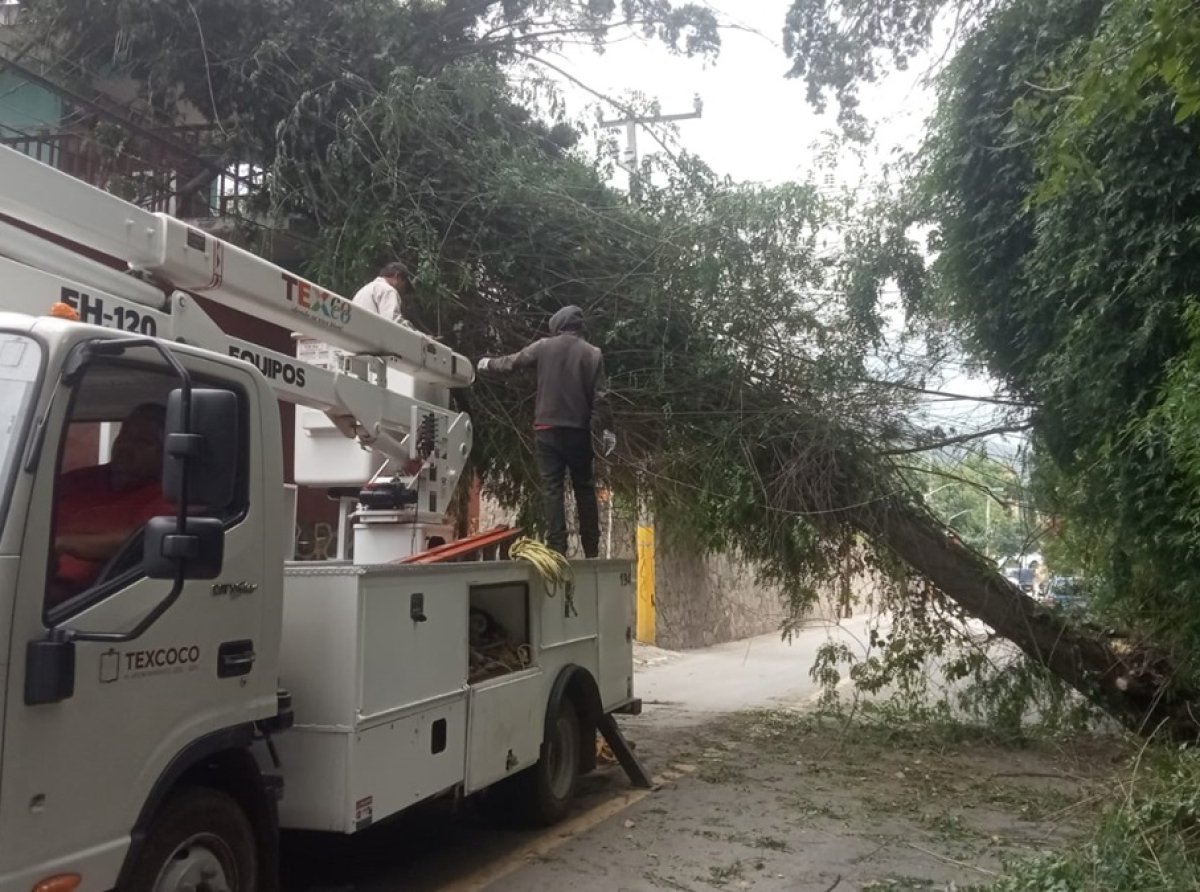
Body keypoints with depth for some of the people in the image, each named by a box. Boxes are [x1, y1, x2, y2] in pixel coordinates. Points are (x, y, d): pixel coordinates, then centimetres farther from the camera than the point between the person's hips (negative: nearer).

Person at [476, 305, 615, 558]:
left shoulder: (543, 347, 2)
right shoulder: (592, 353, 1)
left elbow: (512, 362, 13)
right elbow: (600, 396, -3)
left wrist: (489, 363, 32)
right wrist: (607, 428, 2)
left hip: (547, 429, -1)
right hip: (579, 430, 1)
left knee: (552, 488, 0)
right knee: (584, 489, 10)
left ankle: (557, 548, -8)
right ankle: (592, 550, 11)